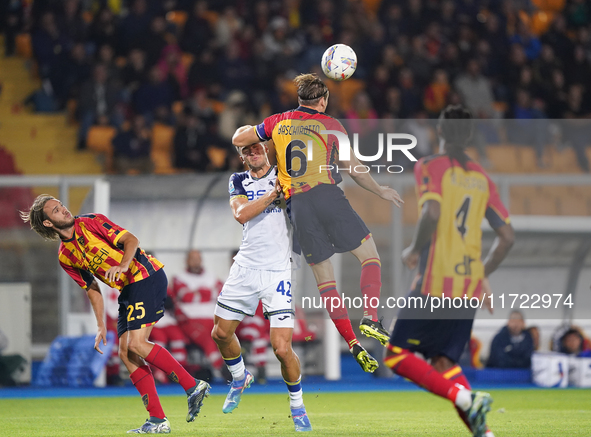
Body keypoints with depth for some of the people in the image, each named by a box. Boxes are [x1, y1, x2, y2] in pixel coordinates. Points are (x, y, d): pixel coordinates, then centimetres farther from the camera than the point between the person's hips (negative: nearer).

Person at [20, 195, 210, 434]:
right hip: (128, 289, 8)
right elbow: (92, 288, 17)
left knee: (136, 345, -19)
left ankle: (193, 386, -16)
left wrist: (123, 265, -30)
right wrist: (101, 326, 10)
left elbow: (131, 240, -11)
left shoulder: (91, 222, -6)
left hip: (147, 277, -8)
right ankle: (157, 419, -3)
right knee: (126, 353, -2)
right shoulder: (66, 257, 12)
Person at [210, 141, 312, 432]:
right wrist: (273, 194, -17)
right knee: (221, 333, 11)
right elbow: (241, 214, -11)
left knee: (282, 348, -12)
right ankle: (240, 378, 42)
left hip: (278, 272, -3)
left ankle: (297, 406, 11)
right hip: (245, 268, 3)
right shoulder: (238, 182, 9)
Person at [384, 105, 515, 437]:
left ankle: (464, 397, -19)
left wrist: (414, 250, -5)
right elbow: (507, 236, 11)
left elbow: (432, 213, -21)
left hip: (435, 282, -6)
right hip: (470, 287, 6)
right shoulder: (482, 178, 13)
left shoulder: (431, 167, -2)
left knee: (397, 354, 1)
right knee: (444, 362, 12)